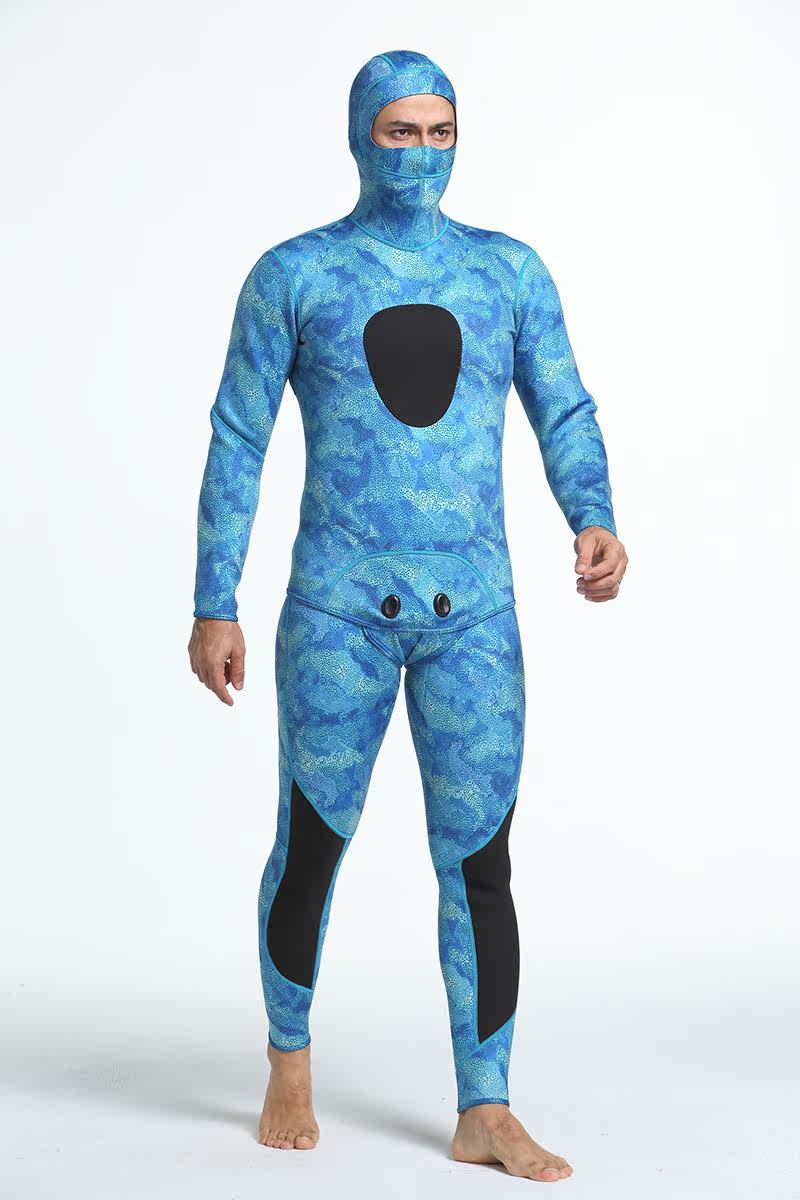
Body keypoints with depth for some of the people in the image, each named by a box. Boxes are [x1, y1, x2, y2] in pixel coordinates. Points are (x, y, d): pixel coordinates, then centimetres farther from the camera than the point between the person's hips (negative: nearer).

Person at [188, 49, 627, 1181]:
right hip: (339, 610, -2)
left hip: (475, 616, 2)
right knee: (312, 844, 7)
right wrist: (213, 607, -3)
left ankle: (486, 1114, 15)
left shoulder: (510, 269, 10)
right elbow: (237, 443, 2)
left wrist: (594, 520, -11)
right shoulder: (293, 273, 3)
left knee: (478, 860, 3)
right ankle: (290, 1061, 33)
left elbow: (565, 413, 10)